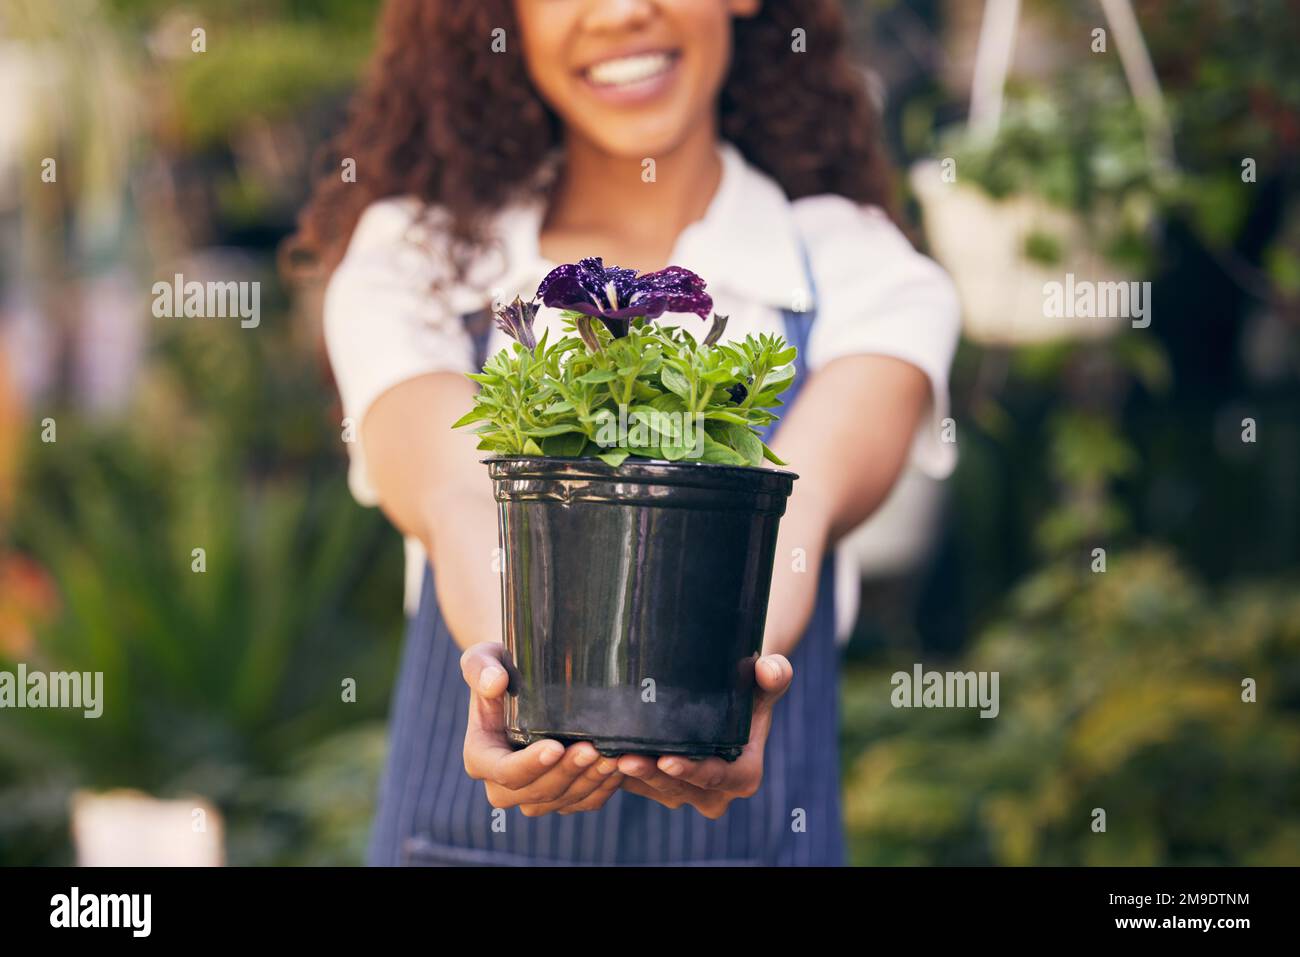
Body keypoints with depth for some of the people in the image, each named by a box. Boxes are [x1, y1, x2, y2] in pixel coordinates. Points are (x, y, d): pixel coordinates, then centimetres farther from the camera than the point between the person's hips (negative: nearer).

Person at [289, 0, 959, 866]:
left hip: (748, 834, 0)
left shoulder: (861, 272, -1)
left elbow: (796, 511, -19)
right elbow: (455, 506, -17)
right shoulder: (411, 258, 0)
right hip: (469, 836, 0)